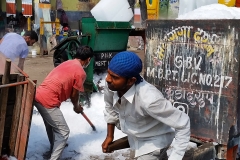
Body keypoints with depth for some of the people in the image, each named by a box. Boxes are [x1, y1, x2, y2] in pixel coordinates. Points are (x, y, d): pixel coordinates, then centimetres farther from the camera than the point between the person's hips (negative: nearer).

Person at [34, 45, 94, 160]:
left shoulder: (67, 63, 19)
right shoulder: (81, 72, -7)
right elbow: (74, 95, 1)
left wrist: (76, 104, 38)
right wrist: (76, 107, 23)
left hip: (38, 95, 10)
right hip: (48, 101, -10)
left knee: (51, 124, 30)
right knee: (63, 132, 2)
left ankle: (54, 148, 50)